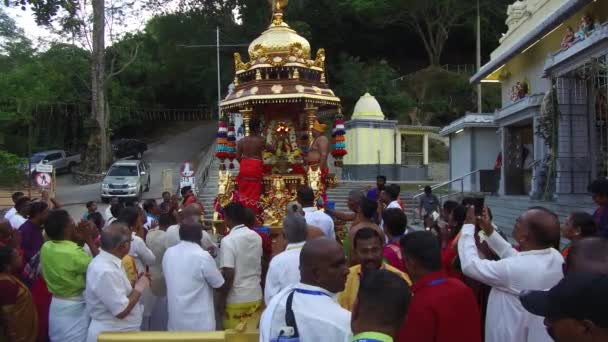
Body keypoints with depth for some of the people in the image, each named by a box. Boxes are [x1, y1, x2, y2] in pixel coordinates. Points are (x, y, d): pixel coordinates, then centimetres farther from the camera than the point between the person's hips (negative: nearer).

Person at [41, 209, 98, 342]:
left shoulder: (46, 247, -4)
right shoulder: (74, 253, -28)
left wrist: (79, 241, 0)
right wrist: (90, 241, -15)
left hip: (56, 304, 7)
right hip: (75, 307, -7)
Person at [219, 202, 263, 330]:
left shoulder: (228, 240, -18)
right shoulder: (257, 237, 2)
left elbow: (228, 274, -20)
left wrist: (223, 298, -10)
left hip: (236, 299, -6)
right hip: (256, 296, 6)